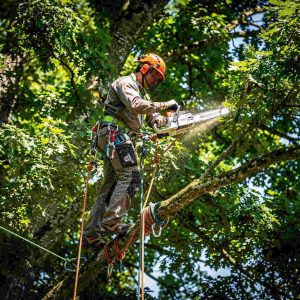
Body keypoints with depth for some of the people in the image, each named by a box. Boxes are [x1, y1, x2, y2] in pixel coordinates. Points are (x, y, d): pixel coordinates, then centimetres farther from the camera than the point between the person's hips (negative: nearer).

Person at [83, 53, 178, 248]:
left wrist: (169, 121, -2)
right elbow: (135, 105, -23)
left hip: (122, 139, 10)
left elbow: (153, 119, 18)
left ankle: (91, 233, 2)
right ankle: (112, 221, -27)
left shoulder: (143, 93, 28)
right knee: (130, 178, -19)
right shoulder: (125, 83, -2)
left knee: (111, 185, 4)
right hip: (115, 135, -10)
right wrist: (165, 105, -21)